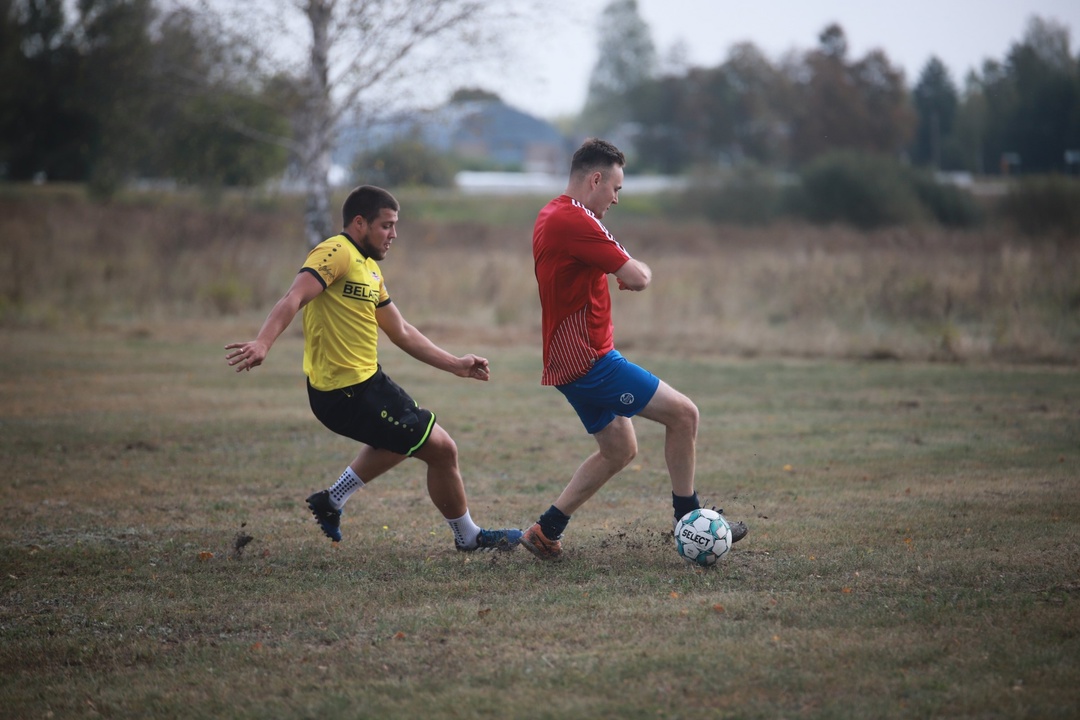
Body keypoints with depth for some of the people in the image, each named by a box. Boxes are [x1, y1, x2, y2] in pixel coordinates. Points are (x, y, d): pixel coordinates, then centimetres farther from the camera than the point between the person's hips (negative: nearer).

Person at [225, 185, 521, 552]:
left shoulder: (370, 269, 17)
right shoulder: (336, 254, -14)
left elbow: (402, 333, 25)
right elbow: (294, 298, -30)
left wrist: (454, 364, 23)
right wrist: (262, 344, -46)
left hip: (365, 382, 11)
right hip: (350, 394, -11)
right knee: (442, 449, -2)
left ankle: (332, 500, 33)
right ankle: (468, 536, 17)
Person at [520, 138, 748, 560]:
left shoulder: (552, 217, 14)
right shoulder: (573, 221, -19)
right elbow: (637, 279, -21)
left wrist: (620, 271, 15)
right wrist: (640, 270, 3)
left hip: (572, 361, 11)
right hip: (589, 360, -11)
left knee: (620, 450, 19)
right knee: (683, 414, -7)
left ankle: (546, 531, 17)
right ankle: (688, 519, 4)